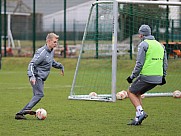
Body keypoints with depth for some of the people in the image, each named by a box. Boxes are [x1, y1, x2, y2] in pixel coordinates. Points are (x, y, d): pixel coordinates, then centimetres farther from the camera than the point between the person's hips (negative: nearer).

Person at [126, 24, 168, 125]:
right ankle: (138, 118, 13)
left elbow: (140, 63, -12)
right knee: (137, 93, 22)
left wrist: (132, 76, -4)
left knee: (131, 92, 9)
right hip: (158, 78, 7)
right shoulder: (160, 45, 16)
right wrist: (163, 77, 25)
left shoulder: (144, 44, -7)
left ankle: (140, 112, -10)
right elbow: (165, 63, 17)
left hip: (146, 76, -7)